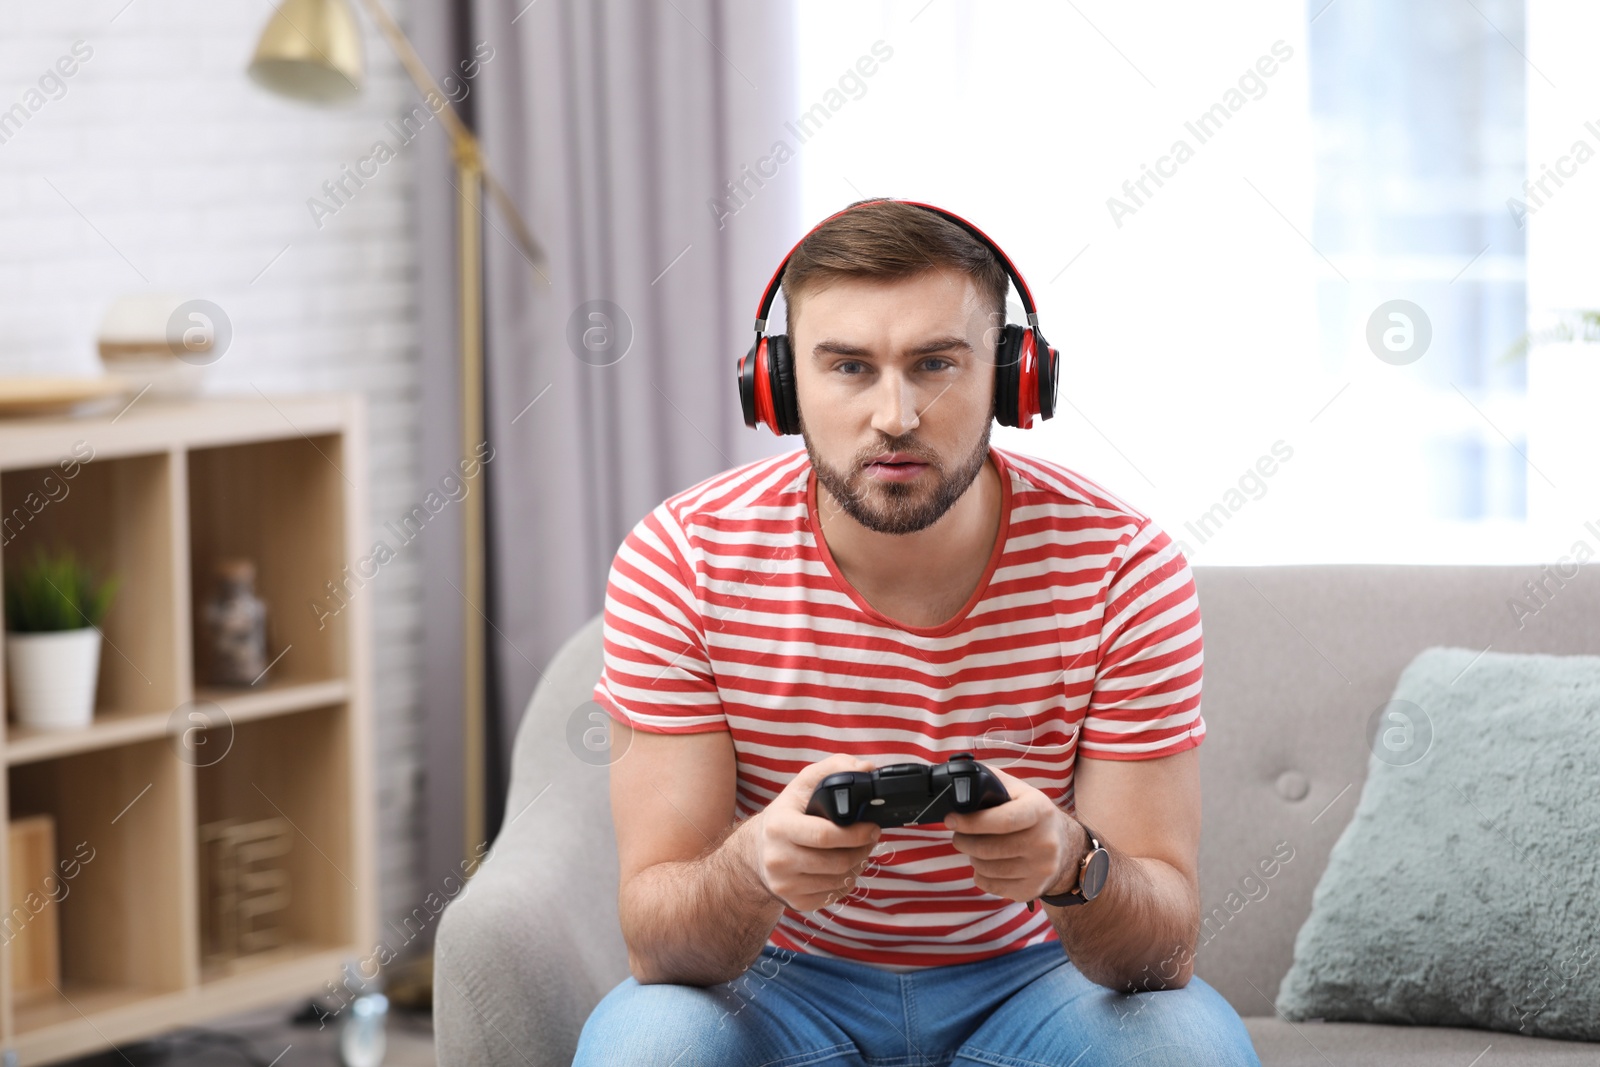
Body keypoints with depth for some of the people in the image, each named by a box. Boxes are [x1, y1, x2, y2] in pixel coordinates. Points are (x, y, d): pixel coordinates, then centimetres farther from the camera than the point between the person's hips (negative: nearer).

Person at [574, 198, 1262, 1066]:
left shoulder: (1125, 570, -18)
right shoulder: (680, 562, -18)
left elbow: (1166, 948, -19)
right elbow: (655, 940, -21)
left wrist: (1071, 864, -43)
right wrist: (752, 870, -45)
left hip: (1026, 977, 1)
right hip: (785, 981, 0)